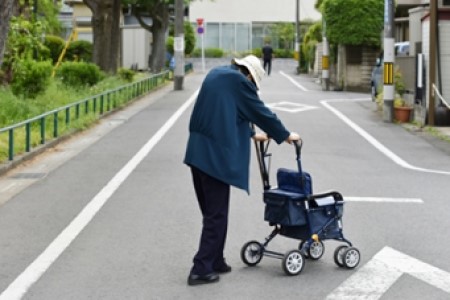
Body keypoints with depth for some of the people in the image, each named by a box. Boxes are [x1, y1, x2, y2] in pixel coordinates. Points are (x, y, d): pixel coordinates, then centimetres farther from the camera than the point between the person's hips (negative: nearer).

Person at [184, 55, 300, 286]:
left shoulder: (216, 74, 18)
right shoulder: (239, 81, -8)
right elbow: (260, 111, -2)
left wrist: (251, 134, 35)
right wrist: (285, 135, 11)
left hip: (197, 151, 9)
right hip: (215, 154, -9)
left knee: (211, 212, 17)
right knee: (216, 214, -1)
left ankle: (215, 262, 24)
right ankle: (201, 270, 1)